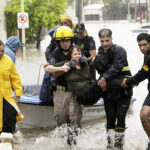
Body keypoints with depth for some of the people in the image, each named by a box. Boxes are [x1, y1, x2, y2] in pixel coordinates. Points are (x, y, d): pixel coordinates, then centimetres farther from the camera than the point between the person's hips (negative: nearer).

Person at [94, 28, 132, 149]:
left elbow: (117, 67, -19)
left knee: (120, 117, -7)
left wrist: (105, 77, -23)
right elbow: (100, 69, 3)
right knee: (110, 119, 6)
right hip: (108, 91, 5)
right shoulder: (100, 54, 10)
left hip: (123, 90, -5)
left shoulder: (119, 50, -9)